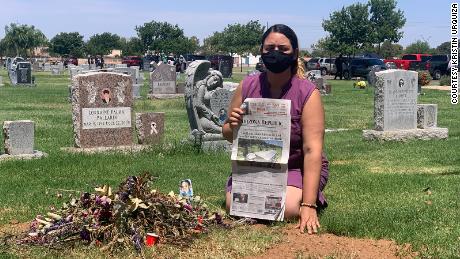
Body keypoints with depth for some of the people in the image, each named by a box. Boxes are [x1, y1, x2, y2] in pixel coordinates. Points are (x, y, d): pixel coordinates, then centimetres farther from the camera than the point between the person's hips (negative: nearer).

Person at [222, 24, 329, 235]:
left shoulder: (308, 94, -15)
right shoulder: (247, 86, -4)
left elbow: (312, 150, -23)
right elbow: (228, 133, 8)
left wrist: (309, 206, -31)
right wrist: (232, 127, -20)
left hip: (297, 168, -3)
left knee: (286, 209, -29)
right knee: (234, 206, -21)